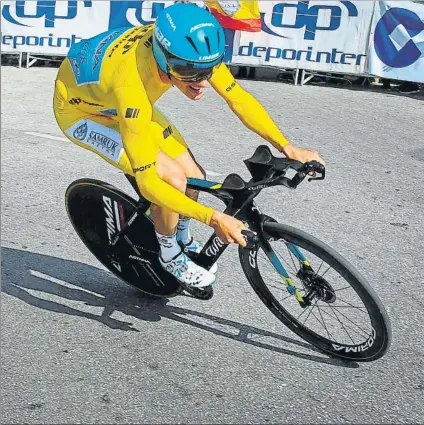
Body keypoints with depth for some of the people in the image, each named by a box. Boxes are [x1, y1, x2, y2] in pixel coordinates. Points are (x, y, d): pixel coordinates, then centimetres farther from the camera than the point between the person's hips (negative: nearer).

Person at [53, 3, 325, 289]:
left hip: (118, 101, 6)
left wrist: (287, 147, -24)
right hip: (79, 110, -6)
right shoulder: (131, 85, -44)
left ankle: (184, 240, 28)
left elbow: (240, 99, -16)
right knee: (172, 178, -23)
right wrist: (214, 218, -44)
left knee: (194, 177, -3)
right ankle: (170, 256, 5)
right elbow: (148, 182, -39)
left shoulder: (186, 49, -27)